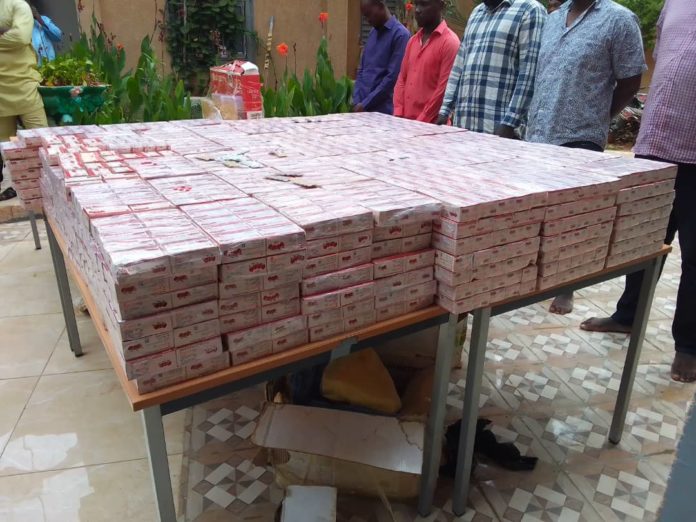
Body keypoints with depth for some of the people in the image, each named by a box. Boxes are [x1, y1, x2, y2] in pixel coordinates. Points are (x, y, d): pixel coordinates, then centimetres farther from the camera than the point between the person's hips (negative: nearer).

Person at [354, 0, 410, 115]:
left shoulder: (400, 34, -9)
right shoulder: (372, 33, 14)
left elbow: (392, 77, -15)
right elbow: (362, 70, 16)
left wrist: (365, 104, -13)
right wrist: (356, 101, 2)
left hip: (383, 111, -6)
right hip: (361, 107, 6)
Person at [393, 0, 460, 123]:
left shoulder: (450, 42, -8)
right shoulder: (413, 41, 14)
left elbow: (444, 88, -13)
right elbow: (402, 79, 13)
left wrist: (421, 122, -14)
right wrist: (398, 115, 1)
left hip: (431, 125, -6)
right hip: (405, 122, 6)